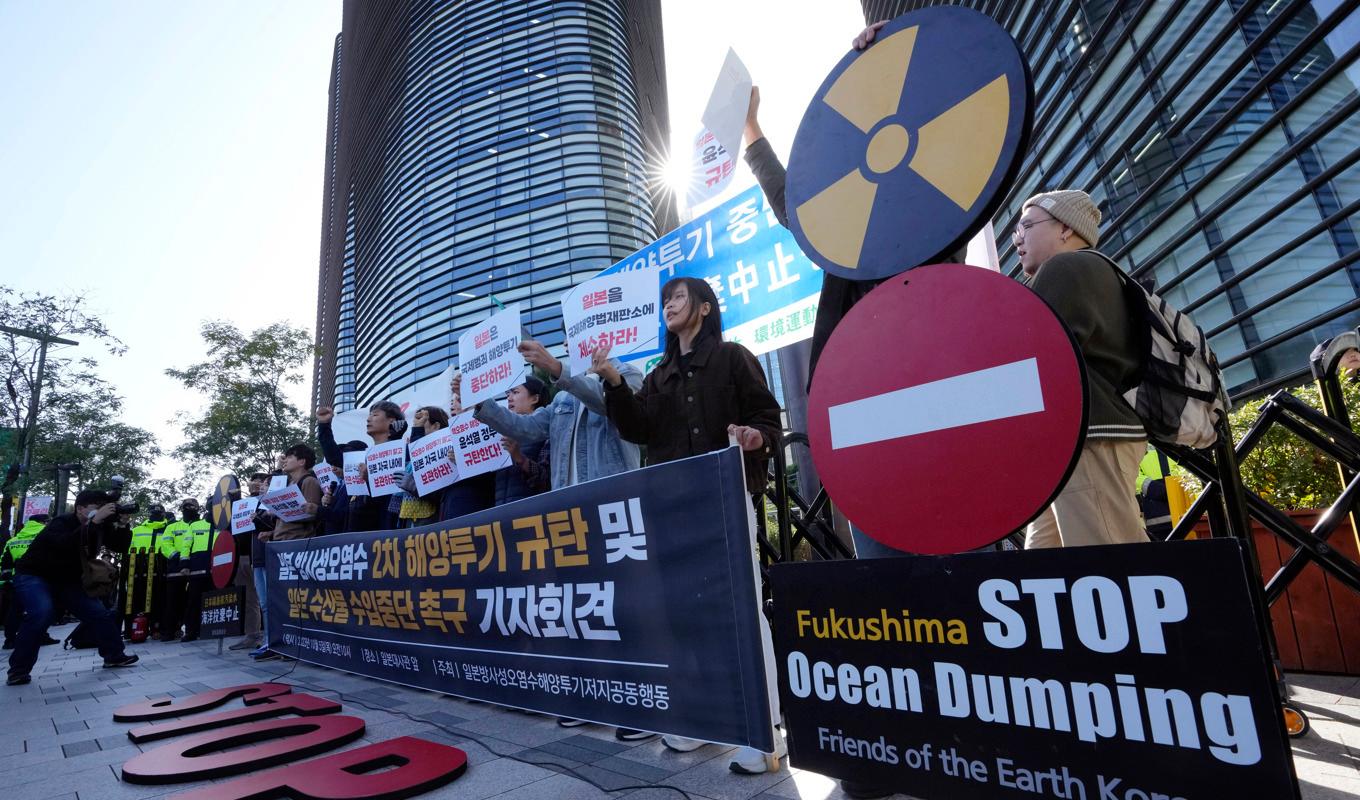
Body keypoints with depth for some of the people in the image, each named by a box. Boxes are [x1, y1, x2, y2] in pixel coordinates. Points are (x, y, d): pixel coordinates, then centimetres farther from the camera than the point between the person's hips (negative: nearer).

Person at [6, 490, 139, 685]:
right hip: (34, 575, -7)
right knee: (42, 613, -32)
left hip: (66, 579, 7)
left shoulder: (98, 525, -4)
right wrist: (95, 521, -52)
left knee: (98, 612, 1)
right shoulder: (61, 523, -26)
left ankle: (114, 656, 12)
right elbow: (65, 545, -48)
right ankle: (18, 670, -18)